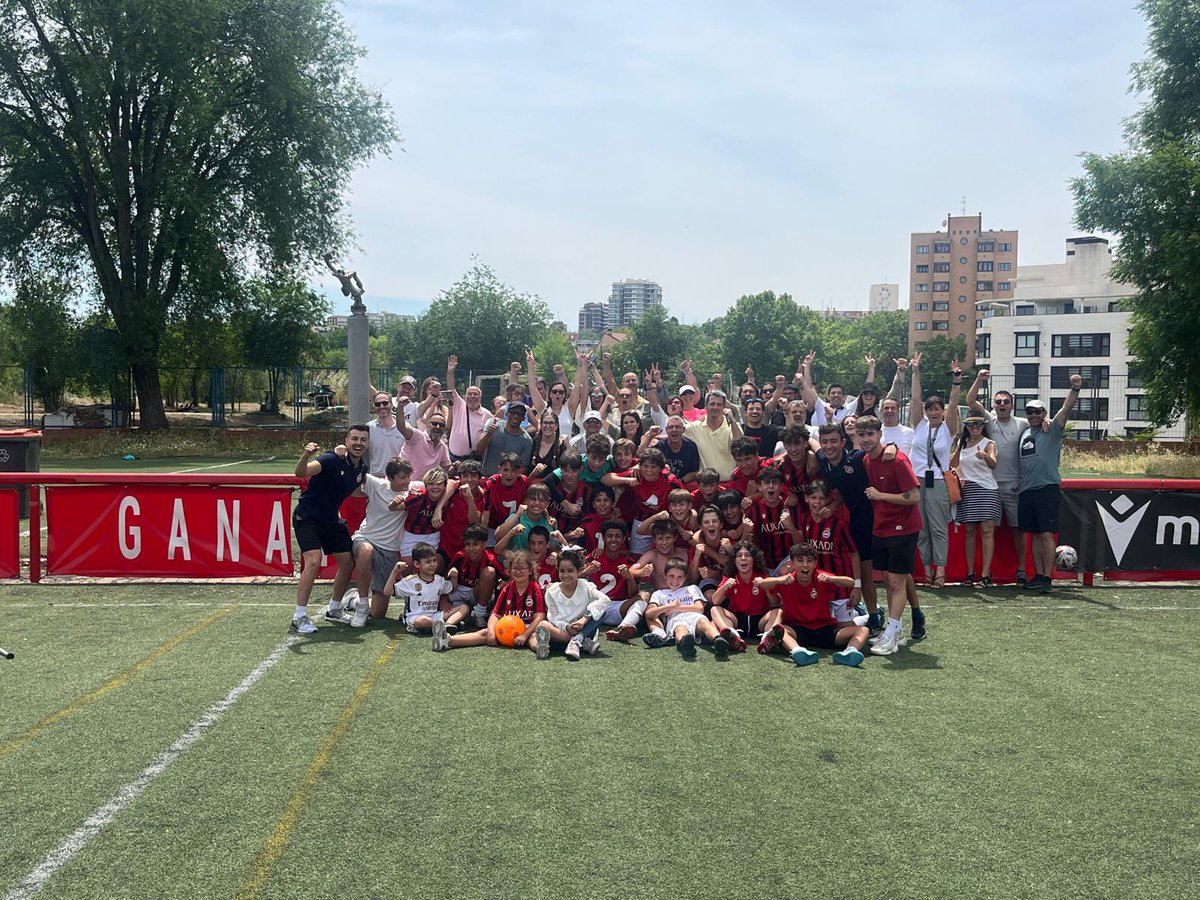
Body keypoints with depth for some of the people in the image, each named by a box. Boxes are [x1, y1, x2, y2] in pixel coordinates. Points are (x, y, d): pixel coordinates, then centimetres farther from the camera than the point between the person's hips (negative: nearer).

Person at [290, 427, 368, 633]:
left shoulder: (361, 468, 0)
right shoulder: (332, 460, -23)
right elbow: (301, 473, -40)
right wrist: (305, 456, -59)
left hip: (332, 519, 8)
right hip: (307, 517, -8)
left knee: (348, 563, 7)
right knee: (314, 562, -22)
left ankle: (334, 609, 27)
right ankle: (299, 617, -12)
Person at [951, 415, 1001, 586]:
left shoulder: (988, 443, -3)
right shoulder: (961, 442, 11)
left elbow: (993, 464, -23)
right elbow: (952, 464, 19)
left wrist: (985, 456, -43)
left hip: (986, 490, -4)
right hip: (966, 490, 4)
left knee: (987, 531, -8)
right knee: (969, 532, 5)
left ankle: (985, 574, -10)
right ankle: (970, 574, 8)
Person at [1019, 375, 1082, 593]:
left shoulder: (1052, 430, 1)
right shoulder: (1024, 433, 16)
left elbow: (1066, 408, -14)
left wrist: (1075, 389, -27)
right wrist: (1019, 487, 17)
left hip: (1047, 489, -6)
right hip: (1026, 491, 6)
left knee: (1047, 534, -8)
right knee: (1035, 534, 10)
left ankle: (1047, 578, -8)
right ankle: (1038, 575, 16)